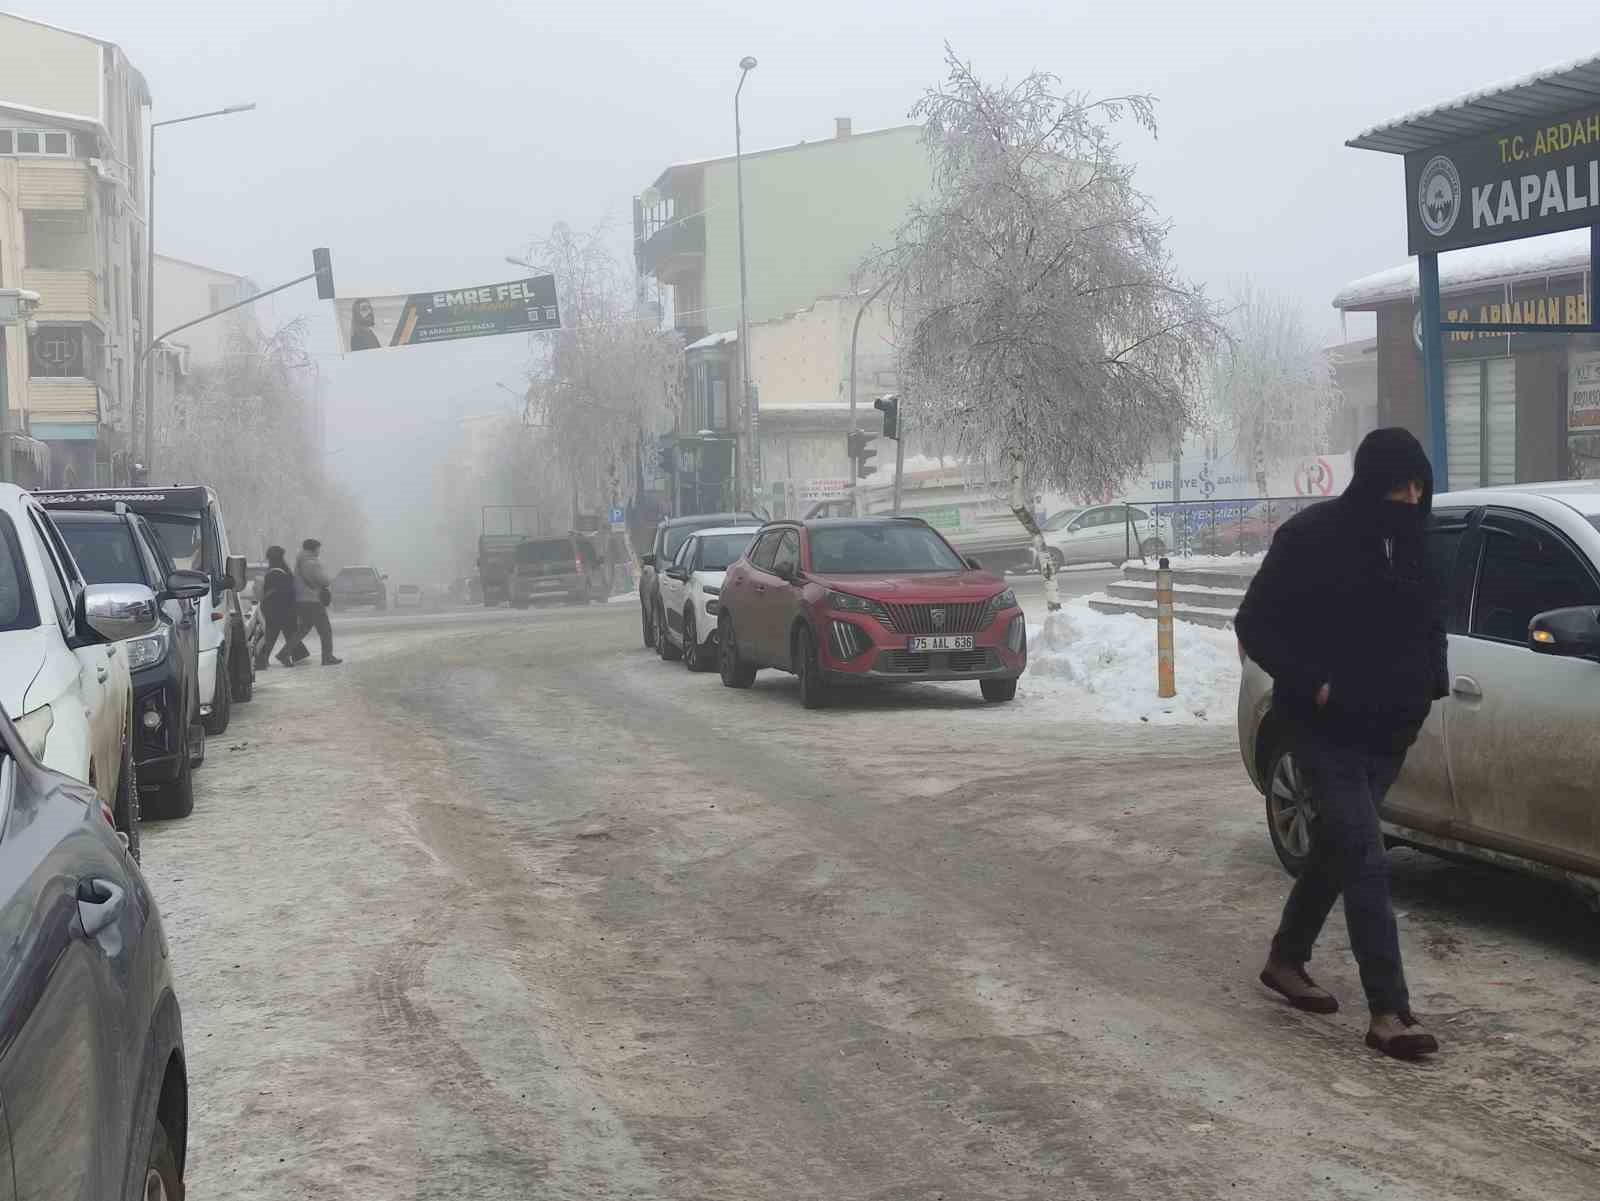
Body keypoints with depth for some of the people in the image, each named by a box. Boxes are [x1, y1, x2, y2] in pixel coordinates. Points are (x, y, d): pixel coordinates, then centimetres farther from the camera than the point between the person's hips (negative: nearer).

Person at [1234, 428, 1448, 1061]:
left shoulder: (1412, 540, 6)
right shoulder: (1312, 537, -14)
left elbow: (1428, 621, 21)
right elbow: (1254, 625, -10)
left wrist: (1431, 683, 4)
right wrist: (1313, 684, -19)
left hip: (1389, 727, 7)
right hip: (1326, 727, -7)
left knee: (1337, 847, 17)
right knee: (1364, 857, -13)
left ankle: (1286, 959, 35)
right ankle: (1389, 1012, -14)